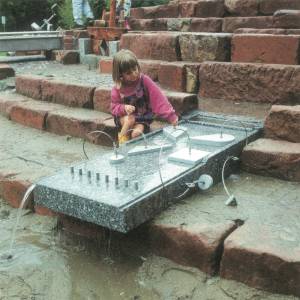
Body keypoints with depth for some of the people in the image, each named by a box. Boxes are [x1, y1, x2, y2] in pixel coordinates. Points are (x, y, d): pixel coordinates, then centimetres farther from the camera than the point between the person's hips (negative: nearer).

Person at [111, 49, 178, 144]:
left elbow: (158, 98, -21)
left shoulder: (144, 80, -16)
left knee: (137, 133, -28)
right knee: (130, 119, -32)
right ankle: (122, 143, -11)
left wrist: (171, 115, -29)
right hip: (125, 117, 1)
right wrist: (124, 108, -25)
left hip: (143, 118, -1)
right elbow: (114, 107, -3)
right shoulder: (118, 87, -11)